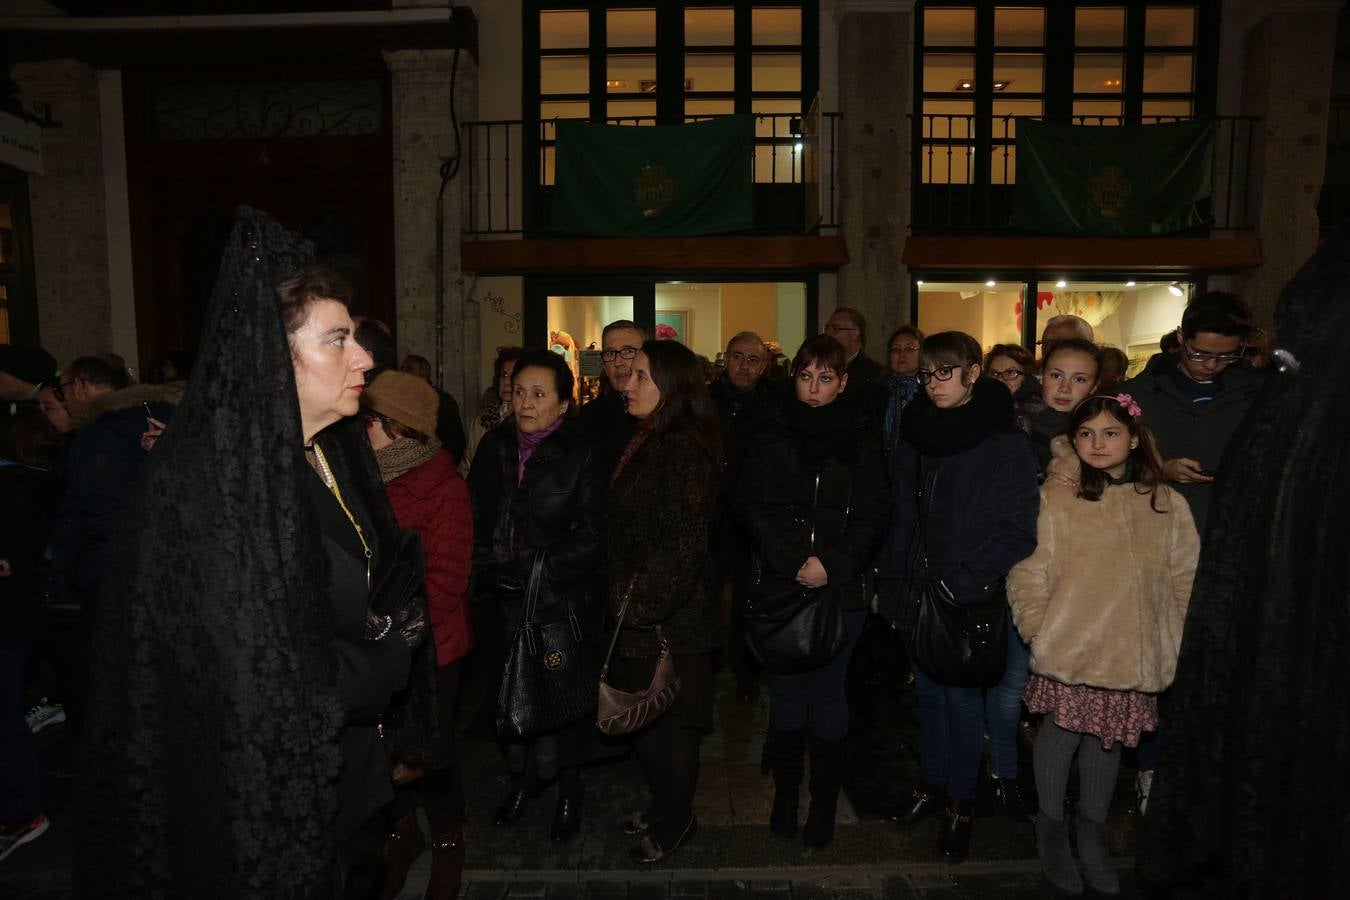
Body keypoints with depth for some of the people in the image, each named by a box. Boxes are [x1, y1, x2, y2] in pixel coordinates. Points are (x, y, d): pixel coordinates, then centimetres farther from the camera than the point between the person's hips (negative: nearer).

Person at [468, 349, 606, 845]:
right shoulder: (494, 448, 5)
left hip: (564, 604, -3)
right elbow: (475, 519, 8)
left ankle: (569, 789, 29)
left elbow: (591, 539, -11)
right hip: (506, 602, 4)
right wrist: (488, 572, -5)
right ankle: (524, 778, 35)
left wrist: (534, 572, -15)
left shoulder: (581, 456, -8)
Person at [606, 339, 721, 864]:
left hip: (671, 617, -8)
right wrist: (622, 600, 11)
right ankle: (665, 805, 38)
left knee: (670, 719, 8)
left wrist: (641, 605, -19)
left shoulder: (685, 451, -19)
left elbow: (683, 543, -22)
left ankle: (675, 820, 29)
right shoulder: (648, 443, 10)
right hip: (637, 610, 9)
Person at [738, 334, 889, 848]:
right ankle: (785, 795, 22)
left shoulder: (861, 440, 1)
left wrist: (832, 565, -14)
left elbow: (874, 516, -2)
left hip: (841, 589, -1)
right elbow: (752, 507, 0)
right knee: (787, 690, 8)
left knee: (827, 692, 5)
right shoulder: (774, 437, 5)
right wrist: (791, 562, -12)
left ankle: (824, 804, 19)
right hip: (783, 585, 1)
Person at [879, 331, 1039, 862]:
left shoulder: (1005, 444, -10)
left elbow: (1016, 531, -12)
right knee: (930, 694, 16)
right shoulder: (913, 440, 6)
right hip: (917, 595, 4)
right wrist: (890, 584, 6)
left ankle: (961, 805, 25)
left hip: (969, 600, -4)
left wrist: (967, 583, -19)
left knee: (963, 699, 7)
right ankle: (931, 784, 34)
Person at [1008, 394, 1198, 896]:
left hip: (1132, 654, 3)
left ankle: (1092, 828, 33)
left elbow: (1184, 575, 10)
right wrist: (1038, 628, -11)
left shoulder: (1166, 505, 5)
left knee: (1108, 739, 12)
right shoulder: (1056, 498, -4)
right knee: (1061, 733, 5)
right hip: (1067, 649, -2)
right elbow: (1028, 570, -5)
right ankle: (1051, 825, 27)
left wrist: (1171, 637, 4)